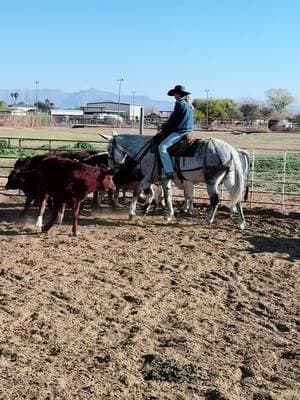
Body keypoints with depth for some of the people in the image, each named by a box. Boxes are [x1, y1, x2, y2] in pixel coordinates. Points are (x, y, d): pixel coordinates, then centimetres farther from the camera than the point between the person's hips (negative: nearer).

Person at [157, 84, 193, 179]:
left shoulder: (180, 103, -11)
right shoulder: (189, 105, 17)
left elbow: (172, 119, -12)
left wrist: (163, 128, 1)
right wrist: (166, 126, 23)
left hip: (179, 131, -11)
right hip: (188, 130, 11)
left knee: (162, 146, -17)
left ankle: (168, 172, -26)